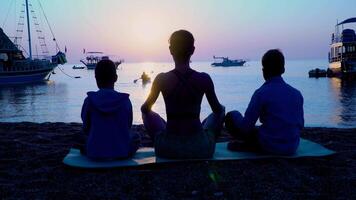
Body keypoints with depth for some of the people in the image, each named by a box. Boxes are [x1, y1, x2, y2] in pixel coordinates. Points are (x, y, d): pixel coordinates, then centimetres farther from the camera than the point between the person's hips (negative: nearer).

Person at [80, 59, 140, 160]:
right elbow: (128, 127, 3)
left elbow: (86, 129, 0)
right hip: (122, 152, -1)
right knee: (135, 137, 30)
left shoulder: (89, 101, -8)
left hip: (95, 153, 1)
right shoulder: (125, 101, -8)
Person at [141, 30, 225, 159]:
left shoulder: (162, 79, -10)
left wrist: (145, 109, 30)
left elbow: (145, 109, 6)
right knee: (221, 112, 27)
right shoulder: (204, 79, -9)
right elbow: (218, 110, 7)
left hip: (168, 149, 0)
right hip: (201, 149, 0)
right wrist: (221, 109, 31)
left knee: (147, 114, 28)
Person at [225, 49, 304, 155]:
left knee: (231, 116, 7)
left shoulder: (261, 93, -15)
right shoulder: (296, 94, 0)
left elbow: (246, 126, -14)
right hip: (292, 148, 6)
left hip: (269, 146, -6)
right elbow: (300, 125, 9)